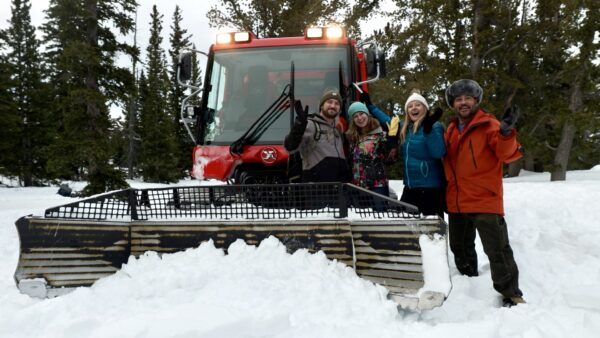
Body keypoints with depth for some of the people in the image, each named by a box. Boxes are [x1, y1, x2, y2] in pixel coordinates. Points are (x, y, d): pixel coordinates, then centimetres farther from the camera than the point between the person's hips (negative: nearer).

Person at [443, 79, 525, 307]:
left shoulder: (489, 125, -7)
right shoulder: (451, 130, 10)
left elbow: (508, 155, -21)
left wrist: (506, 133, -37)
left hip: (485, 201, -7)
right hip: (456, 202, 7)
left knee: (497, 249, -5)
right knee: (460, 248, 19)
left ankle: (511, 293, 9)